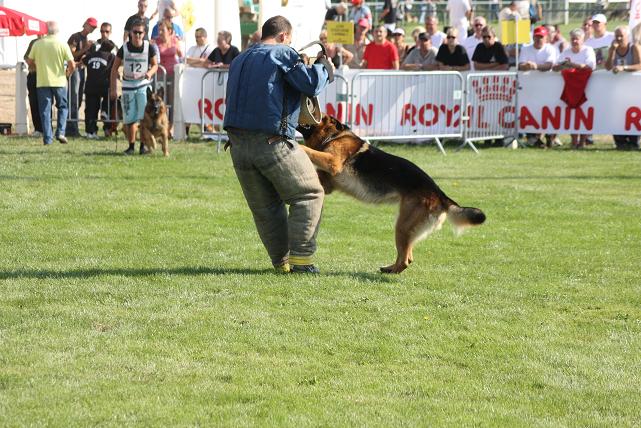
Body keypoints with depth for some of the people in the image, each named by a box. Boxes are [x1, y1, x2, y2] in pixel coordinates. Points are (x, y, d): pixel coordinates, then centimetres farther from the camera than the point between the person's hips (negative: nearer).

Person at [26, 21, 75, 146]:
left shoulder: (37, 44, -1)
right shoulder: (62, 45, -7)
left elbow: (30, 62, 7)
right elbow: (72, 64, -10)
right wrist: (68, 73, 11)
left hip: (42, 81, 1)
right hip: (59, 81, -1)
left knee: (45, 110, 5)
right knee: (62, 107, 16)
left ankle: (47, 138, 2)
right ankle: (60, 132, 1)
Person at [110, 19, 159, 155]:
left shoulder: (149, 47, -6)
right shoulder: (124, 48, -5)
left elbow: (155, 65, 6)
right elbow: (115, 68, 3)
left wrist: (150, 72, -18)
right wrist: (113, 89, 0)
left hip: (144, 84, -1)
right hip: (128, 85, 1)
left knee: (144, 116, -11)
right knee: (130, 118, 3)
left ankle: (144, 145, -3)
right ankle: (131, 145, 14)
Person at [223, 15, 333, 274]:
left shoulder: (239, 60, 21)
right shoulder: (282, 54, -2)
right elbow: (311, 84, -12)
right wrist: (325, 68, 8)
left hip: (238, 144, 7)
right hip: (272, 143, -7)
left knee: (265, 207, 13)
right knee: (309, 195, 4)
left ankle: (281, 261, 13)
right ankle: (301, 258, -2)